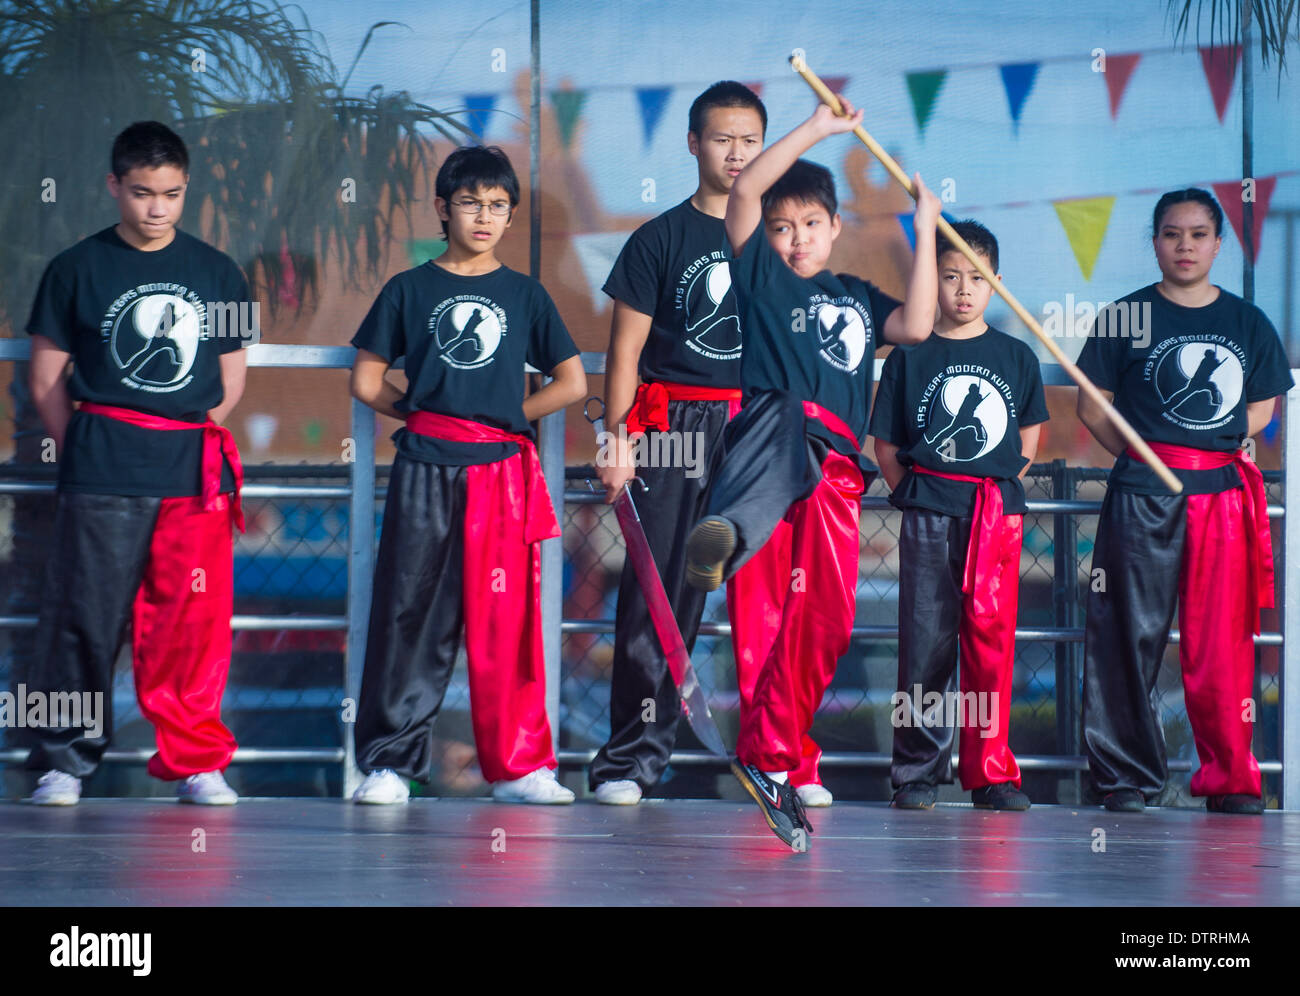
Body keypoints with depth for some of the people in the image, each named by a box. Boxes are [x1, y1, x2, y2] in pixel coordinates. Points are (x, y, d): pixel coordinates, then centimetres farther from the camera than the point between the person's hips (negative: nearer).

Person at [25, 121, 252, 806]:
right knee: (85, 612, -2)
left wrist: (193, 444, 5)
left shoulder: (216, 273, 11)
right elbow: (47, 379, 7)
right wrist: (81, 455, -1)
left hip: (195, 473, 2)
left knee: (194, 618, -1)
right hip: (101, 478, -2)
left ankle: (196, 760, 9)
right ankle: (64, 758, 7)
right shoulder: (77, 269, 5)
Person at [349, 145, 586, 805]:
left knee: (507, 621, -2)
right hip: (423, 472, 0)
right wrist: (423, 414, 5)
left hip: (502, 473, 0)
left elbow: (571, 383, 10)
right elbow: (366, 380, 10)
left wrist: (506, 417, 6)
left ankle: (519, 767, 3)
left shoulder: (525, 294, 11)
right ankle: (390, 762, 4)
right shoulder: (409, 290, 9)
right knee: (408, 614, -1)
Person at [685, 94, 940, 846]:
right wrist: (817, 131, 6)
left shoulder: (856, 297, 31)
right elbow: (744, 191, 5)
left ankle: (769, 756, 5)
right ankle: (726, 532, -77)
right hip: (776, 430, -5)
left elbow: (916, 326, 13)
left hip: (836, 470, 5)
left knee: (825, 619, -4)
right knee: (792, 424, -44)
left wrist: (926, 232, 15)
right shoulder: (762, 277, 19)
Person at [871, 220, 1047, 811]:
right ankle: (917, 769, 5)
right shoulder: (911, 357, 4)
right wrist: (912, 495, -1)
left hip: (998, 515, 1)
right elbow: (886, 442, 7)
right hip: (928, 514, -1)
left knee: (991, 638, -1)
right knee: (925, 638, 0)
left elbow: (1029, 437, 17)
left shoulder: (1016, 357, 9)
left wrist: (1000, 486, 8)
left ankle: (990, 770, 4)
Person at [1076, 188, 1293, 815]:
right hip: (1143, 496, -2)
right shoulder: (1127, 318, 4)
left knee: (1223, 639, 0)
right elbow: (1092, 405, 5)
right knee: (1130, 633, -1)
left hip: (1224, 491, 2)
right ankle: (1124, 775, 7)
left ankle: (1231, 779, 8)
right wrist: (1148, 458, -2)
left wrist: (1218, 447, 4)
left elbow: (1262, 405, 18)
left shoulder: (1247, 322, 11)